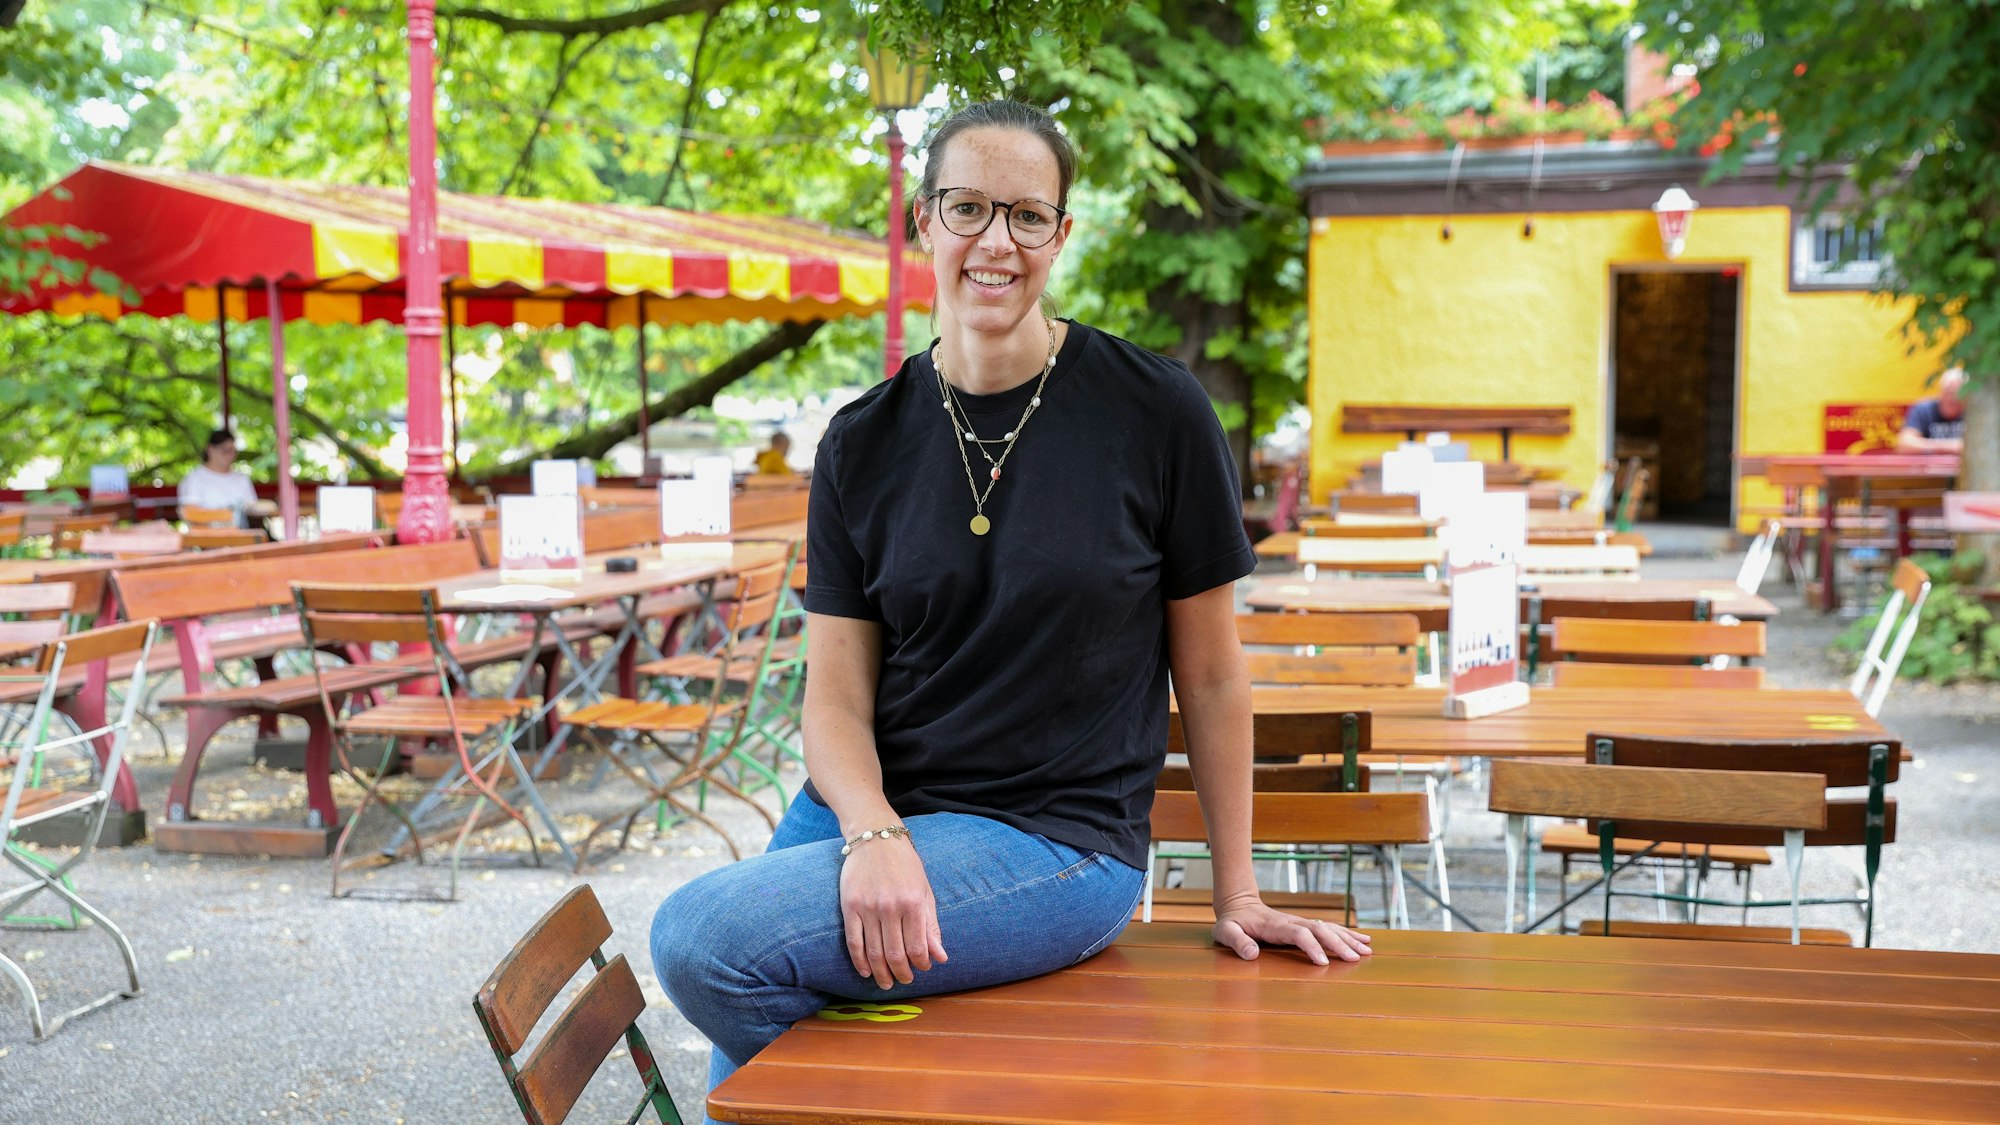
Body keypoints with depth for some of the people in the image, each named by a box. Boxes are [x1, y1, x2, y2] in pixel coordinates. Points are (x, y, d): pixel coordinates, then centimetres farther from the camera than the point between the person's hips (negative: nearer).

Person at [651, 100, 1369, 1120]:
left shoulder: (1155, 412, -6)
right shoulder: (863, 444, 4)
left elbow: (1210, 674, 1)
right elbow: (837, 697, 0)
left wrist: (1235, 894, 6)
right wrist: (873, 836, -20)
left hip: (1055, 839, -3)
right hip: (869, 810, 4)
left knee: (702, 939, -22)